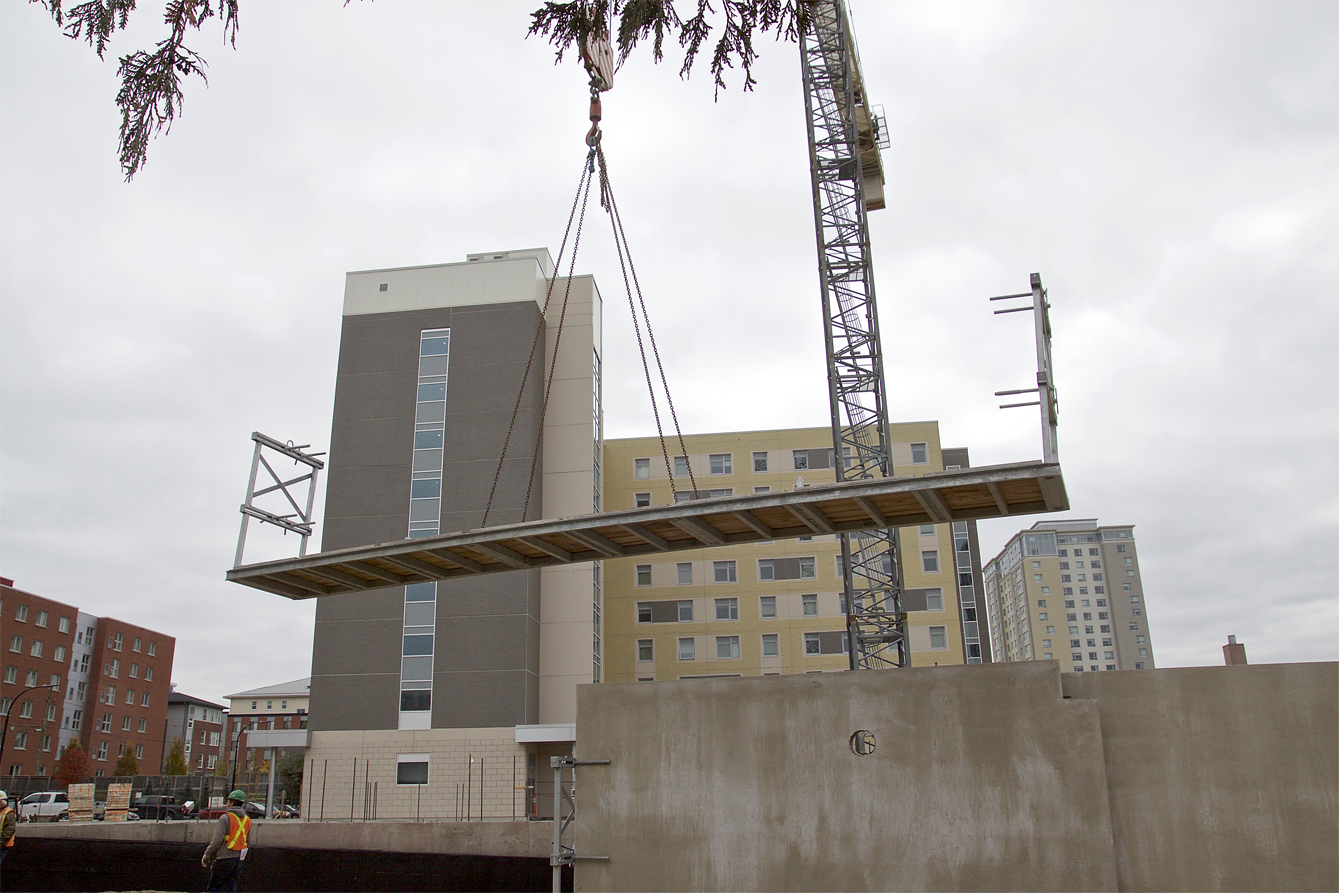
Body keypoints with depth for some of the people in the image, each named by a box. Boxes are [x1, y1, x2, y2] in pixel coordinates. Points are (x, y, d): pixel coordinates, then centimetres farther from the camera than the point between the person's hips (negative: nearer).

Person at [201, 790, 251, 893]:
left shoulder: (225, 818, -10)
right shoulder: (247, 820, 10)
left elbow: (217, 840, -14)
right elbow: (247, 840, 13)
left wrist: (206, 854, -4)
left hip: (225, 858, -6)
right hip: (239, 858, 6)